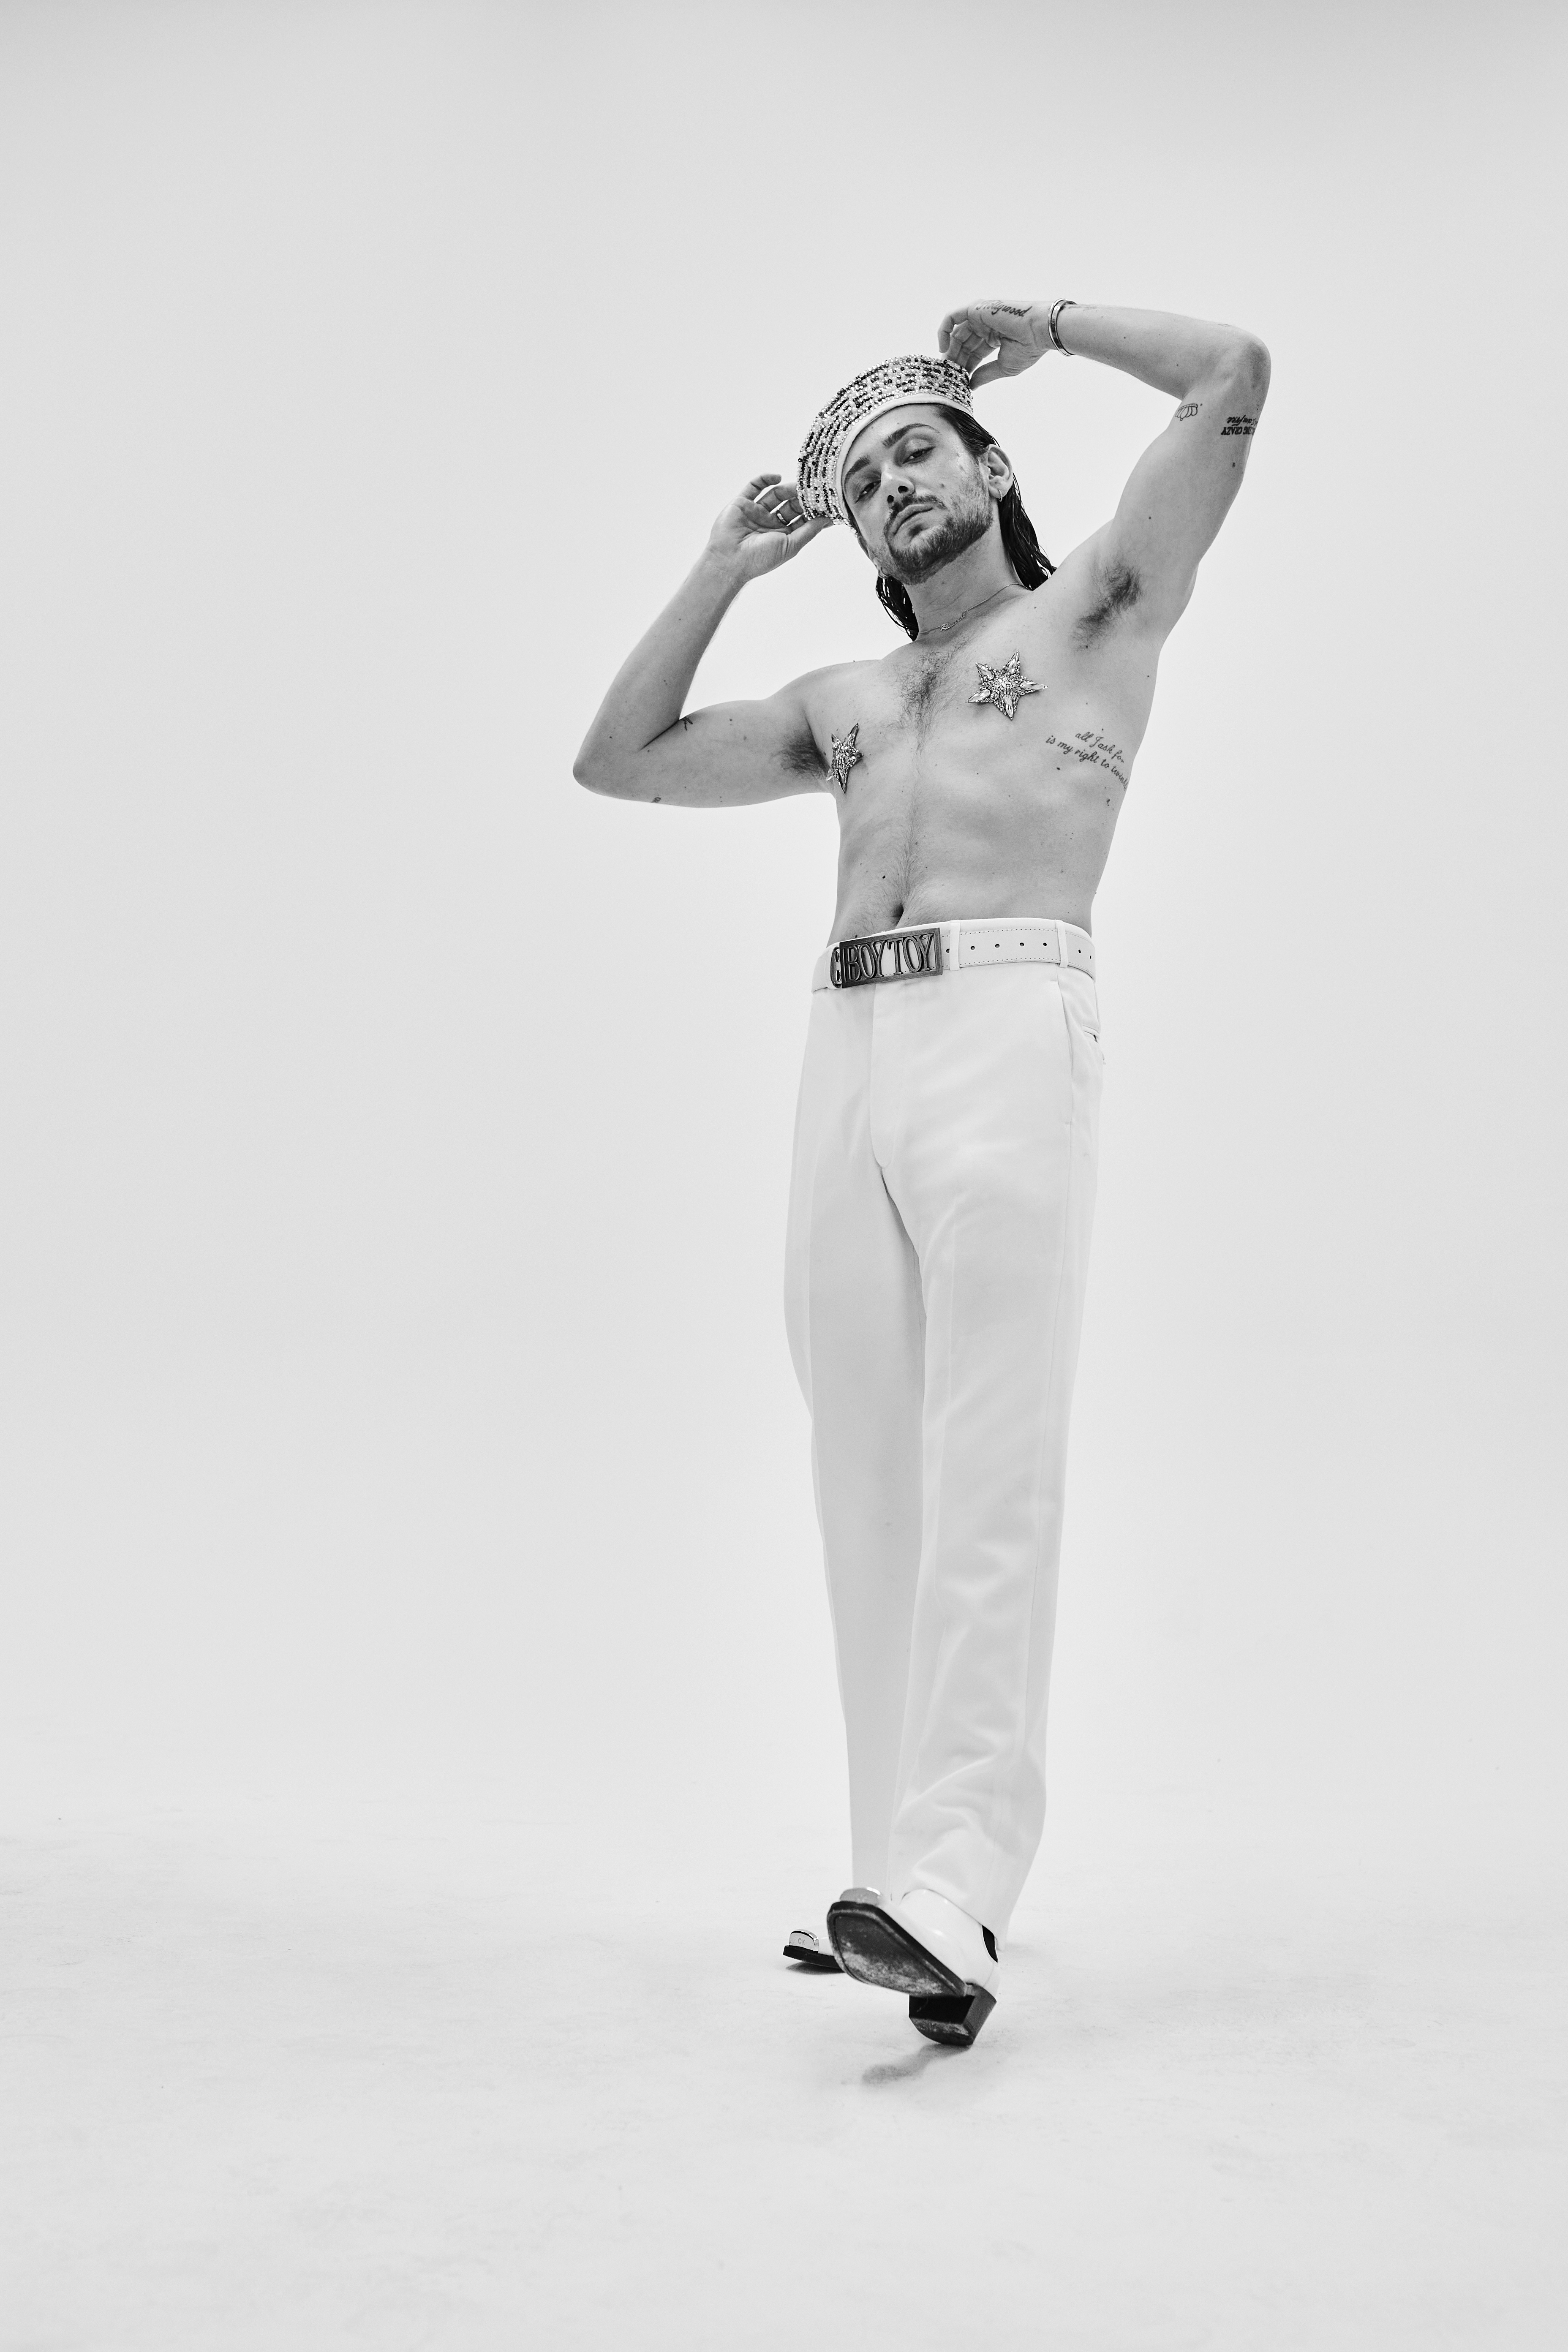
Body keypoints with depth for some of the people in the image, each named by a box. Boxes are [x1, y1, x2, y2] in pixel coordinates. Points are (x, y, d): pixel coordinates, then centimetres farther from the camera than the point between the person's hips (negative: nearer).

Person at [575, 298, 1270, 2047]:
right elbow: (617, 759, 29)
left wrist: (1046, 323, 19)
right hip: (845, 1052, 6)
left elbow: (1236, 375, 8)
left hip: (1003, 1028, -6)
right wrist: (728, 568, 28)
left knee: (986, 1476, -15)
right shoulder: (842, 702, 29)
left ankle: (952, 1900, -20)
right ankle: (904, 1874, 6)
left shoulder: (1095, 608, 16)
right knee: (869, 1487, 1)